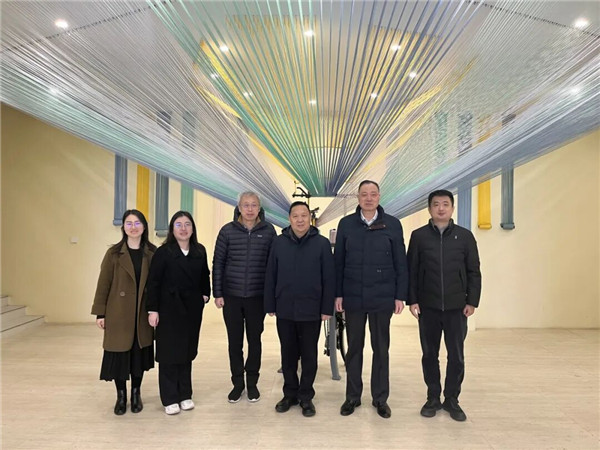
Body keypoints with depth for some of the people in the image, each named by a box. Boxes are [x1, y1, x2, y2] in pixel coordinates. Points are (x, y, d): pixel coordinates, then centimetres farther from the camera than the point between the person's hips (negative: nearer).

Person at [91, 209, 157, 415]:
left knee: (139, 353, 11)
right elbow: (103, 284, -2)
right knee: (119, 355, 6)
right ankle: (121, 396, 25)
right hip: (119, 314, -1)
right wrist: (100, 313, -4)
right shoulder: (114, 253, -3)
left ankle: (136, 394, 29)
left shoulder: (152, 253, 0)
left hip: (142, 314, 1)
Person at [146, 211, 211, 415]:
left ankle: (185, 395, 25)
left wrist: (205, 294, 2)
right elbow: (153, 282, -10)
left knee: (187, 352, 12)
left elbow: (204, 276, 15)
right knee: (169, 353, 4)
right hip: (169, 309, -4)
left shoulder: (200, 251, 4)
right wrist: (152, 309, -13)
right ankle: (170, 399, 17)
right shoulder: (163, 252, -9)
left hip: (192, 309, 4)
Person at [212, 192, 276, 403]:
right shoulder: (228, 231, -2)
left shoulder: (268, 231, -3)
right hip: (231, 296, 1)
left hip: (257, 297, 0)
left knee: (254, 340, 12)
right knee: (235, 342, 11)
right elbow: (218, 263, 1)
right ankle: (237, 383, 28)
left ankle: (252, 382, 30)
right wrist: (217, 293, -2)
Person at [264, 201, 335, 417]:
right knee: (288, 355, 15)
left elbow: (329, 278, -5)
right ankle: (290, 393, 31)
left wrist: (327, 308, -6)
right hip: (285, 310, 2)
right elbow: (270, 276, 3)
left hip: (311, 311, -2)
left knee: (309, 356, 11)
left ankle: (306, 396, 27)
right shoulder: (279, 242, 1)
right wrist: (270, 305, 2)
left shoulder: (322, 243, -5)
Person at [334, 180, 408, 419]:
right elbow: (338, 262, 3)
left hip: (382, 298, 0)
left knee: (381, 348, 11)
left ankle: (380, 398, 27)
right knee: (354, 347, 12)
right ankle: (352, 396, 27)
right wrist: (338, 293, 0)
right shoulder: (346, 224, 1)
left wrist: (400, 295, -3)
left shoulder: (392, 224, -1)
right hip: (353, 297, 1)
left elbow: (401, 263, 1)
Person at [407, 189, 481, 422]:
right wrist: (412, 300, -3)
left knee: (456, 355, 6)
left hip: (456, 306, 0)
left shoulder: (465, 236, 2)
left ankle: (452, 399, 25)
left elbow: (473, 271, 4)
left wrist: (472, 301, -1)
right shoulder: (418, 236, 1)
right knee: (429, 354, 10)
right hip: (428, 306, 0)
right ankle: (433, 397, 26)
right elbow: (411, 270, 2)